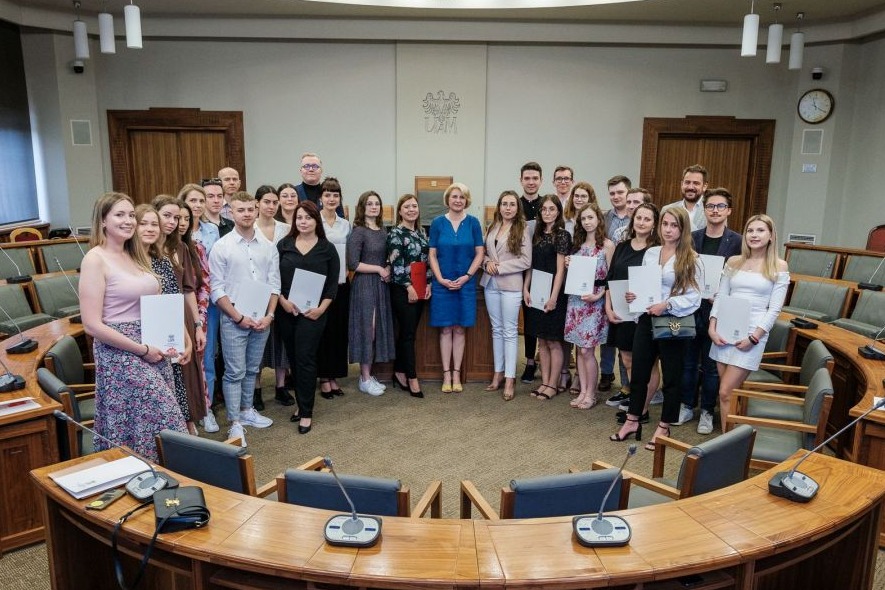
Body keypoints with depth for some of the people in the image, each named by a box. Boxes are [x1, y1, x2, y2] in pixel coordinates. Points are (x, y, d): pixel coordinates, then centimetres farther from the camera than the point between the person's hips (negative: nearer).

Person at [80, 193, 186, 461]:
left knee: (152, 419, 11)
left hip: (153, 350, 7)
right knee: (160, 419, -4)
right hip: (120, 353, -7)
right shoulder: (95, 259, -11)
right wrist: (141, 349, -15)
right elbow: (92, 325, -16)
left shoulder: (137, 254, 11)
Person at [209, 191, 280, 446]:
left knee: (252, 370, 16)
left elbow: (274, 284, 6)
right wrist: (239, 317, -12)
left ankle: (247, 410, 32)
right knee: (235, 372, 0)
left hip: (262, 319, 4)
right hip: (234, 320, -4)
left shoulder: (268, 247, 5)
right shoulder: (221, 247, -5)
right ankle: (235, 424, 7)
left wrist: (269, 315, -5)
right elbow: (217, 289, -7)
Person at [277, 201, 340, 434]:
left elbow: (333, 283, 0)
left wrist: (321, 308, -10)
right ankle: (302, 404, 24)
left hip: (312, 313, -3)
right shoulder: (284, 245, 5)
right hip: (287, 311, 3)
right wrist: (283, 301, -9)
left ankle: (306, 412, 3)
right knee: (293, 359, 9)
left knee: (305, 359, -5)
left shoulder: (327, 249, 2)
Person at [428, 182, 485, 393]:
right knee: (445, 329, 4)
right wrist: (441, 279, -9)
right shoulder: (438, 223, 2)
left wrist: (466, 277, -10)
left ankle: (456, 374, 14)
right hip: (442, 283, 0)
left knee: (460, 329, 6)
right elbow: (432, 254, 1)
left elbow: (479, 253, 1)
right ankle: (446, 374, 11)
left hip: (465, 283, 0)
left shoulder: (473, 223, 2)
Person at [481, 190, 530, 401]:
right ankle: (498, 373, 21)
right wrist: (487, 263, -8)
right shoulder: (492, 227, 10)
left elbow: (526, 261, -10)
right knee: (496, 329, 12)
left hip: (510, 285, -5)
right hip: (490, 284, 5)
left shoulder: (522, 230, -5)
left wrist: (500, 267, -15)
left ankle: (510, 379, 3)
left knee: (509, 331, -1)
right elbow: (484, 253, 14)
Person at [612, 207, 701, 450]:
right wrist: (633, 295, -8)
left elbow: (694, 297, -11)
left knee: (671, 377, 7)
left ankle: (664, 427, 21)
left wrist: (667, 304, -22)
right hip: (646, 320, 4)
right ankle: (632, 421, 25)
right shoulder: (650, 253, 6)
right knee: (639, 372, 11)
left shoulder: (690, 259, -7)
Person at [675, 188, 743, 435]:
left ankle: (707, 411, 23)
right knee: (688, 362, 12)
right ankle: (687, 406, 28)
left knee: (711, 366, 9)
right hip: (690, 309, 3)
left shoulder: (737, 242, -4)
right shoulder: (691, 238, 4)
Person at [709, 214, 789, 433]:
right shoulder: (733, 262, 10)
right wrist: (712, 327, -4)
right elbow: (720, 296, 9)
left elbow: (774, 308, -4)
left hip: (752, 332, -4)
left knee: (726, 392, -10)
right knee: (728, 391, 6)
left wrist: (754, 337, -13)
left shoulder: (779, 267, 0)